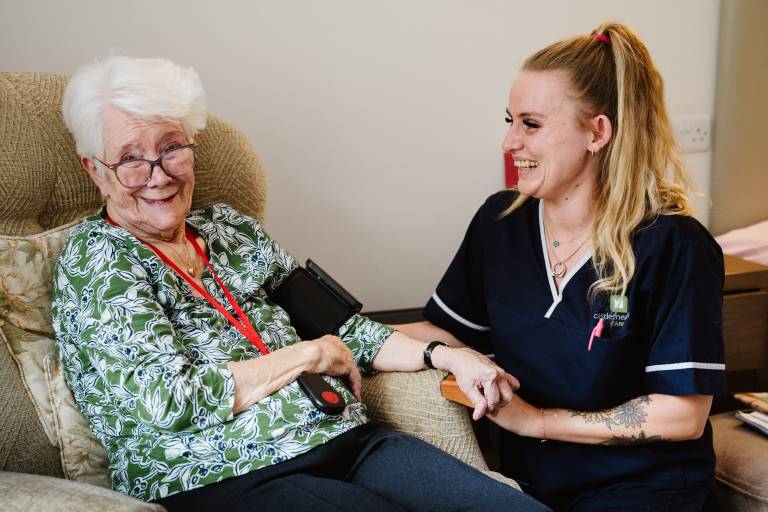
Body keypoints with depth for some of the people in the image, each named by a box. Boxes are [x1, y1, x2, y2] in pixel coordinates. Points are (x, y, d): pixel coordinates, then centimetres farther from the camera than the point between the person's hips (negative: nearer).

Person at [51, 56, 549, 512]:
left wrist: (445, 356, 4)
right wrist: (310, 355, -6)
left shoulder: (228, 226, 16)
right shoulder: (94, 259, -2)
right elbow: (170, 399, -14)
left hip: (348, 441, 6)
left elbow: (332, 326, 18)